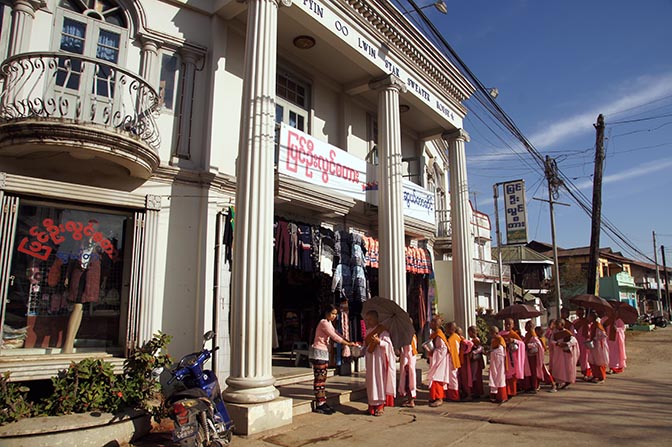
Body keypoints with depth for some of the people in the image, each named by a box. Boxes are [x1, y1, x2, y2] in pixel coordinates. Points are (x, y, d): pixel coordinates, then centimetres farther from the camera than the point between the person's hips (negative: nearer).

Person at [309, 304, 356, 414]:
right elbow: (334, 337, -18)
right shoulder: (324, 323, -16)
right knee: (319, 379, -5)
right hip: (318, 352, -10)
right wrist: (348, 343, -13)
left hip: (324, 353, 10)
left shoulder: (329, 323, 15)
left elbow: (336, 334, 13)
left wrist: (349, 342, 1)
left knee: (322, 379, 10)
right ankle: (319, 405, -1)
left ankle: (323, 403, 15)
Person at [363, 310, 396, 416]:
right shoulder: (368, 331, 13)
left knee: (379, 380, -4)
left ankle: (380, 406, 4)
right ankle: (372, 405, 15)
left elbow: (387, 344, -14)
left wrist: (379, 341, -29)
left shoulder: (382, 330, -9)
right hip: (370, 359, 7)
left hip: (379, 359, -7)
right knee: (370, 381, 8)